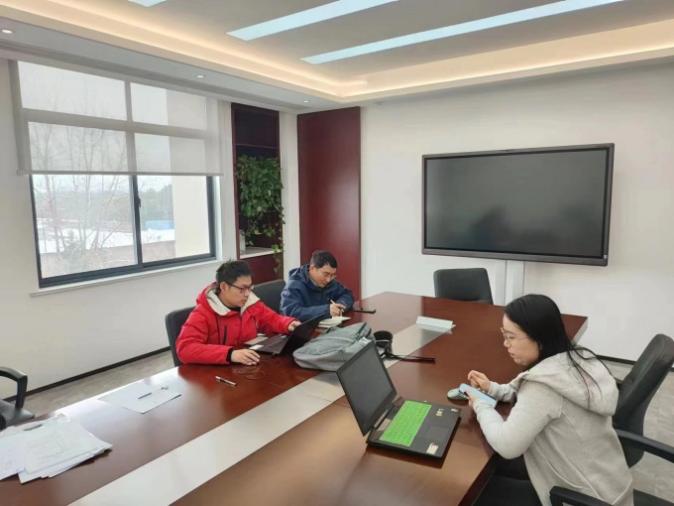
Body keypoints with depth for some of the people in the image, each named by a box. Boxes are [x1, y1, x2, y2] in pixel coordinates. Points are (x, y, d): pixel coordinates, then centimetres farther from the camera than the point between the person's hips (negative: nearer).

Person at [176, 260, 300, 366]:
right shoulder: (202, 314, -14)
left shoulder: (250, 303, 3)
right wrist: (230, 354, -36)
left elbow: (272, 320, 17)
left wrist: (289, 324, -5)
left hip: (251, 367, 3)